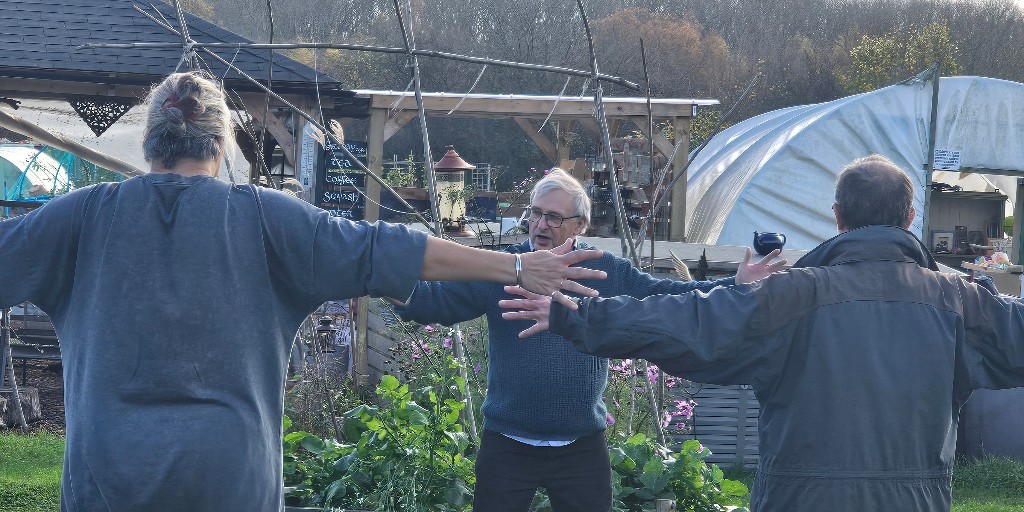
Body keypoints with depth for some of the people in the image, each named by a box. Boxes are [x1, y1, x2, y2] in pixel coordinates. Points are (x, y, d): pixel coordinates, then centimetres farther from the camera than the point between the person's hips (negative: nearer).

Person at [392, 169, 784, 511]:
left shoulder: (609, 274, 4)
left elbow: (668, 297, 4)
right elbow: (439, 299, -11)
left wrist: (734, 288, -7)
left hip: (582, 447, 1)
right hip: (506, 445, -1)